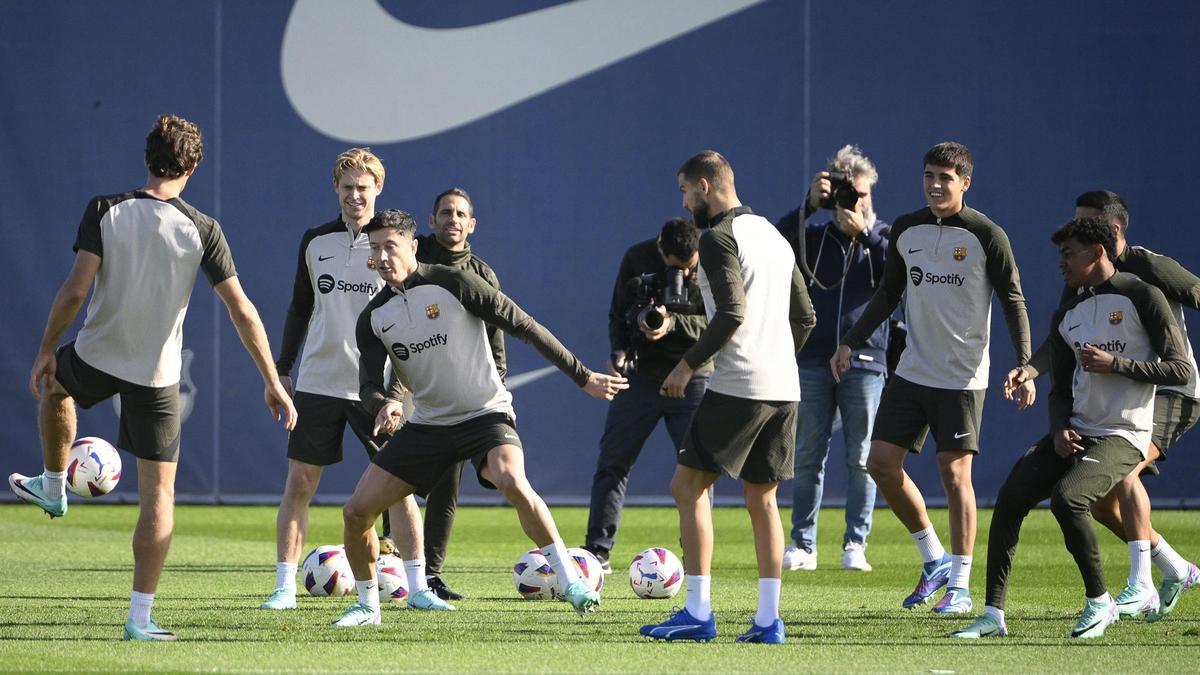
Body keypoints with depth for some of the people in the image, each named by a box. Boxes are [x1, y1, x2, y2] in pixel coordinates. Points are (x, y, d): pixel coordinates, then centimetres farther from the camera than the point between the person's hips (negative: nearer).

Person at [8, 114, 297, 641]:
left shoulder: (105, 211, -8)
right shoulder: (202, 230, -8)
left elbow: (76, 290, -12)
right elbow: (241, 310, -9)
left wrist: (46, 350, 0)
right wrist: (272, 382, -3)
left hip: (95, 359, 1)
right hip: (157, 375, -1)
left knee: (54, 385, 37)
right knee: (159, 492, 5)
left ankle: (53, 488, 51)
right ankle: (140, 616, 0)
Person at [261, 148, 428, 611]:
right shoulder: (315, 242, 7)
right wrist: (282, 368, 10)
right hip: (317, 382, 2)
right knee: (299, 483, -1)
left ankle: (416, 586, 3)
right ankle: (284, 586, 4)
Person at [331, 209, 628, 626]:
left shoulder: (452, 283, -11)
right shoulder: (373, 318, 4)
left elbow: (524, 326, -8)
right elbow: (369, 385, 1)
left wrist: (583, 377, -6)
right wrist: (383, 404, -26)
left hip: (485, 415, -5)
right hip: (427, 425, 5)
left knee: (512, 482, -36)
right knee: (356, 511, -4)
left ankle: (571, 583, -26)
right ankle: (367, 605, 18)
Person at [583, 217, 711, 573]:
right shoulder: (637, 259, -5)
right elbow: (618, 312, 6)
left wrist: (674, 323, -28)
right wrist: (619, 350, -11)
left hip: (693, 379, -2)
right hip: (641, 374, 2)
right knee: (612, 462, 1)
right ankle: (598, 551, 6)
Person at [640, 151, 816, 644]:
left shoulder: (720, 238, -8)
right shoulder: (774, 237, 19)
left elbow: (732, 313, -19)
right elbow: (805, 317, 20)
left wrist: (689, 364, -11)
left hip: (738, 387, -8)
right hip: (783, 388, 8)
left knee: (688, 487, -2)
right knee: (762, 499, 12)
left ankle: (698, 613, -8)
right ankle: (768, 619, 6)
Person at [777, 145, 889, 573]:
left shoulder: (883, 237, 9)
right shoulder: (815, 237, 11)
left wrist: (865, 232, -16)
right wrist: (809, 206, -18)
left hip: (864, 363, -1)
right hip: (814, 361, 1)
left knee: (861, 459, -2)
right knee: (808, 458, 1)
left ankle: (855, 545, 2)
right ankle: (802, 545, 5)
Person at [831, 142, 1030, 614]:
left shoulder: (986, 236, -9)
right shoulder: (906, 230, 6)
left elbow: (1013, 302, -7)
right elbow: (888, 296, 16)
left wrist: (1024, 364, -18)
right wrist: (851, 342, 9)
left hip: (962, 377, -5)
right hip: (911, 373, 5)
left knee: (955, 472, -6)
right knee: (881, 463, 1)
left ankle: (960, 584, 4)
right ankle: (934, 560, 17)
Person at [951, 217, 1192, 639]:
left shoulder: (1142, 297, -5)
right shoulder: (1066, 316, 15)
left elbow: (1180, 370, -8)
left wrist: (1115, 364, -16)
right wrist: (1059, 430, -1)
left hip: (1123, 437, -7)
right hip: (1076, 433, 7)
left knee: (1066, 497, -30)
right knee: (1011, 496, -13)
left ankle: (1099, 603, -10)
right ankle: (993, 616, -9)